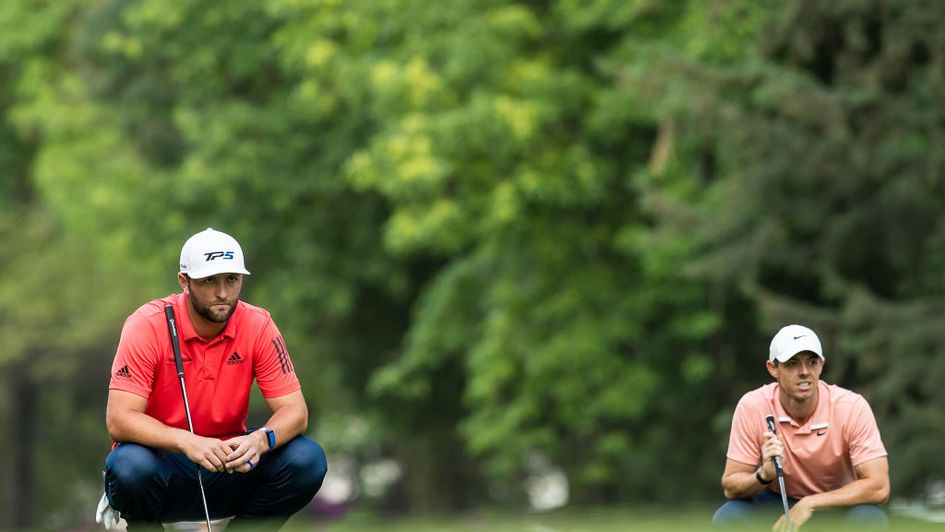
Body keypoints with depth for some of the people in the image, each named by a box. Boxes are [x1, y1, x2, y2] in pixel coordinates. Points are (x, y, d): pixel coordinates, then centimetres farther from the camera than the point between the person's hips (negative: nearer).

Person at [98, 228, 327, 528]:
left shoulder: (257, 326, -7)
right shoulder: (148, 326, -16)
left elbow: (295, 411, -8)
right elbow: (118, 419, -23)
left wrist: (261, 439, -32)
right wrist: (186, 442, -40)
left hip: (229, 466, 3)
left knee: (307, 460, -22)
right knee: (129, 466, -37)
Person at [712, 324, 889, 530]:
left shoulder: (852, 407, -21)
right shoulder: (752, 407, -17)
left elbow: (878, 487, -25)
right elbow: (730, 487, -14)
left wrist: (809, 504, -32)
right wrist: (765, 475, -37)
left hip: (837, 505, -1)